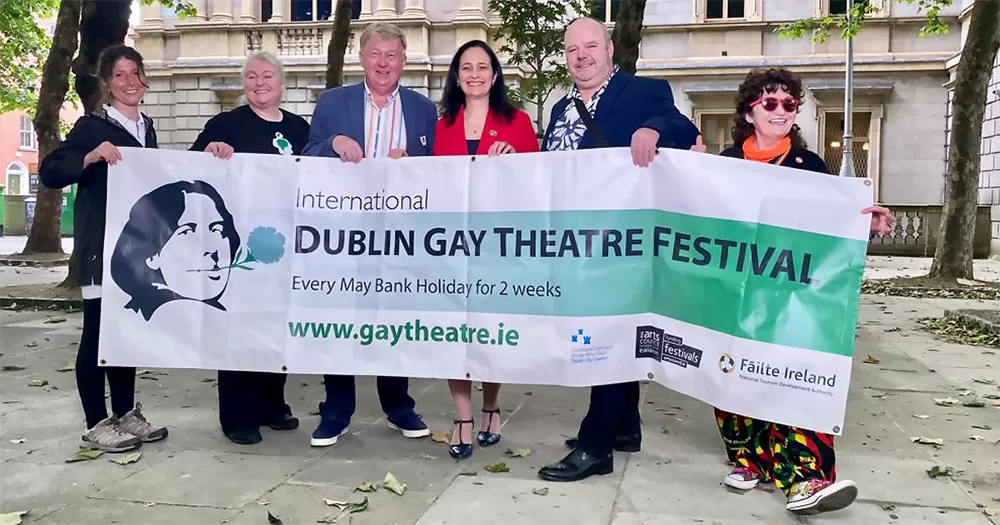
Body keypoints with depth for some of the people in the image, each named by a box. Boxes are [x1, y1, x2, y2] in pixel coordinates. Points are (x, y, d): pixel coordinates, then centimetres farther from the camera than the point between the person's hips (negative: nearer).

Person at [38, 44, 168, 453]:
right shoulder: (92, 126, -7)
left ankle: (125, 414, 22)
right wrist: (91, 156, -27)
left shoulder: (146, 128, 14)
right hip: (101, 245, -7)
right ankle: (96, 425, 5)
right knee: (98, 330, -2)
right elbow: (50, 173, -13)